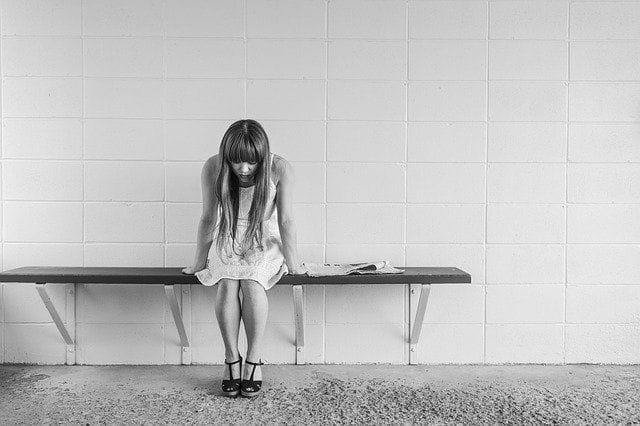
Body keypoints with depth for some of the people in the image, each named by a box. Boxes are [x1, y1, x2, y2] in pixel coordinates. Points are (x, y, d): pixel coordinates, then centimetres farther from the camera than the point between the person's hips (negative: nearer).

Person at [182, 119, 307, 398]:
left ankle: (254, 360, -18)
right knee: (227, 283, -28)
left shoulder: (280, 169, -22)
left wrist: (293, 264, -11)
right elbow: (209, 219, -9)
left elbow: (285, 220, -16)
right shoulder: (212, 168, -18)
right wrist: (200, 262, -2)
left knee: (251, 283, -29)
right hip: (228, 242, 1)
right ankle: (231, 359, -16)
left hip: (265, 242, -1)